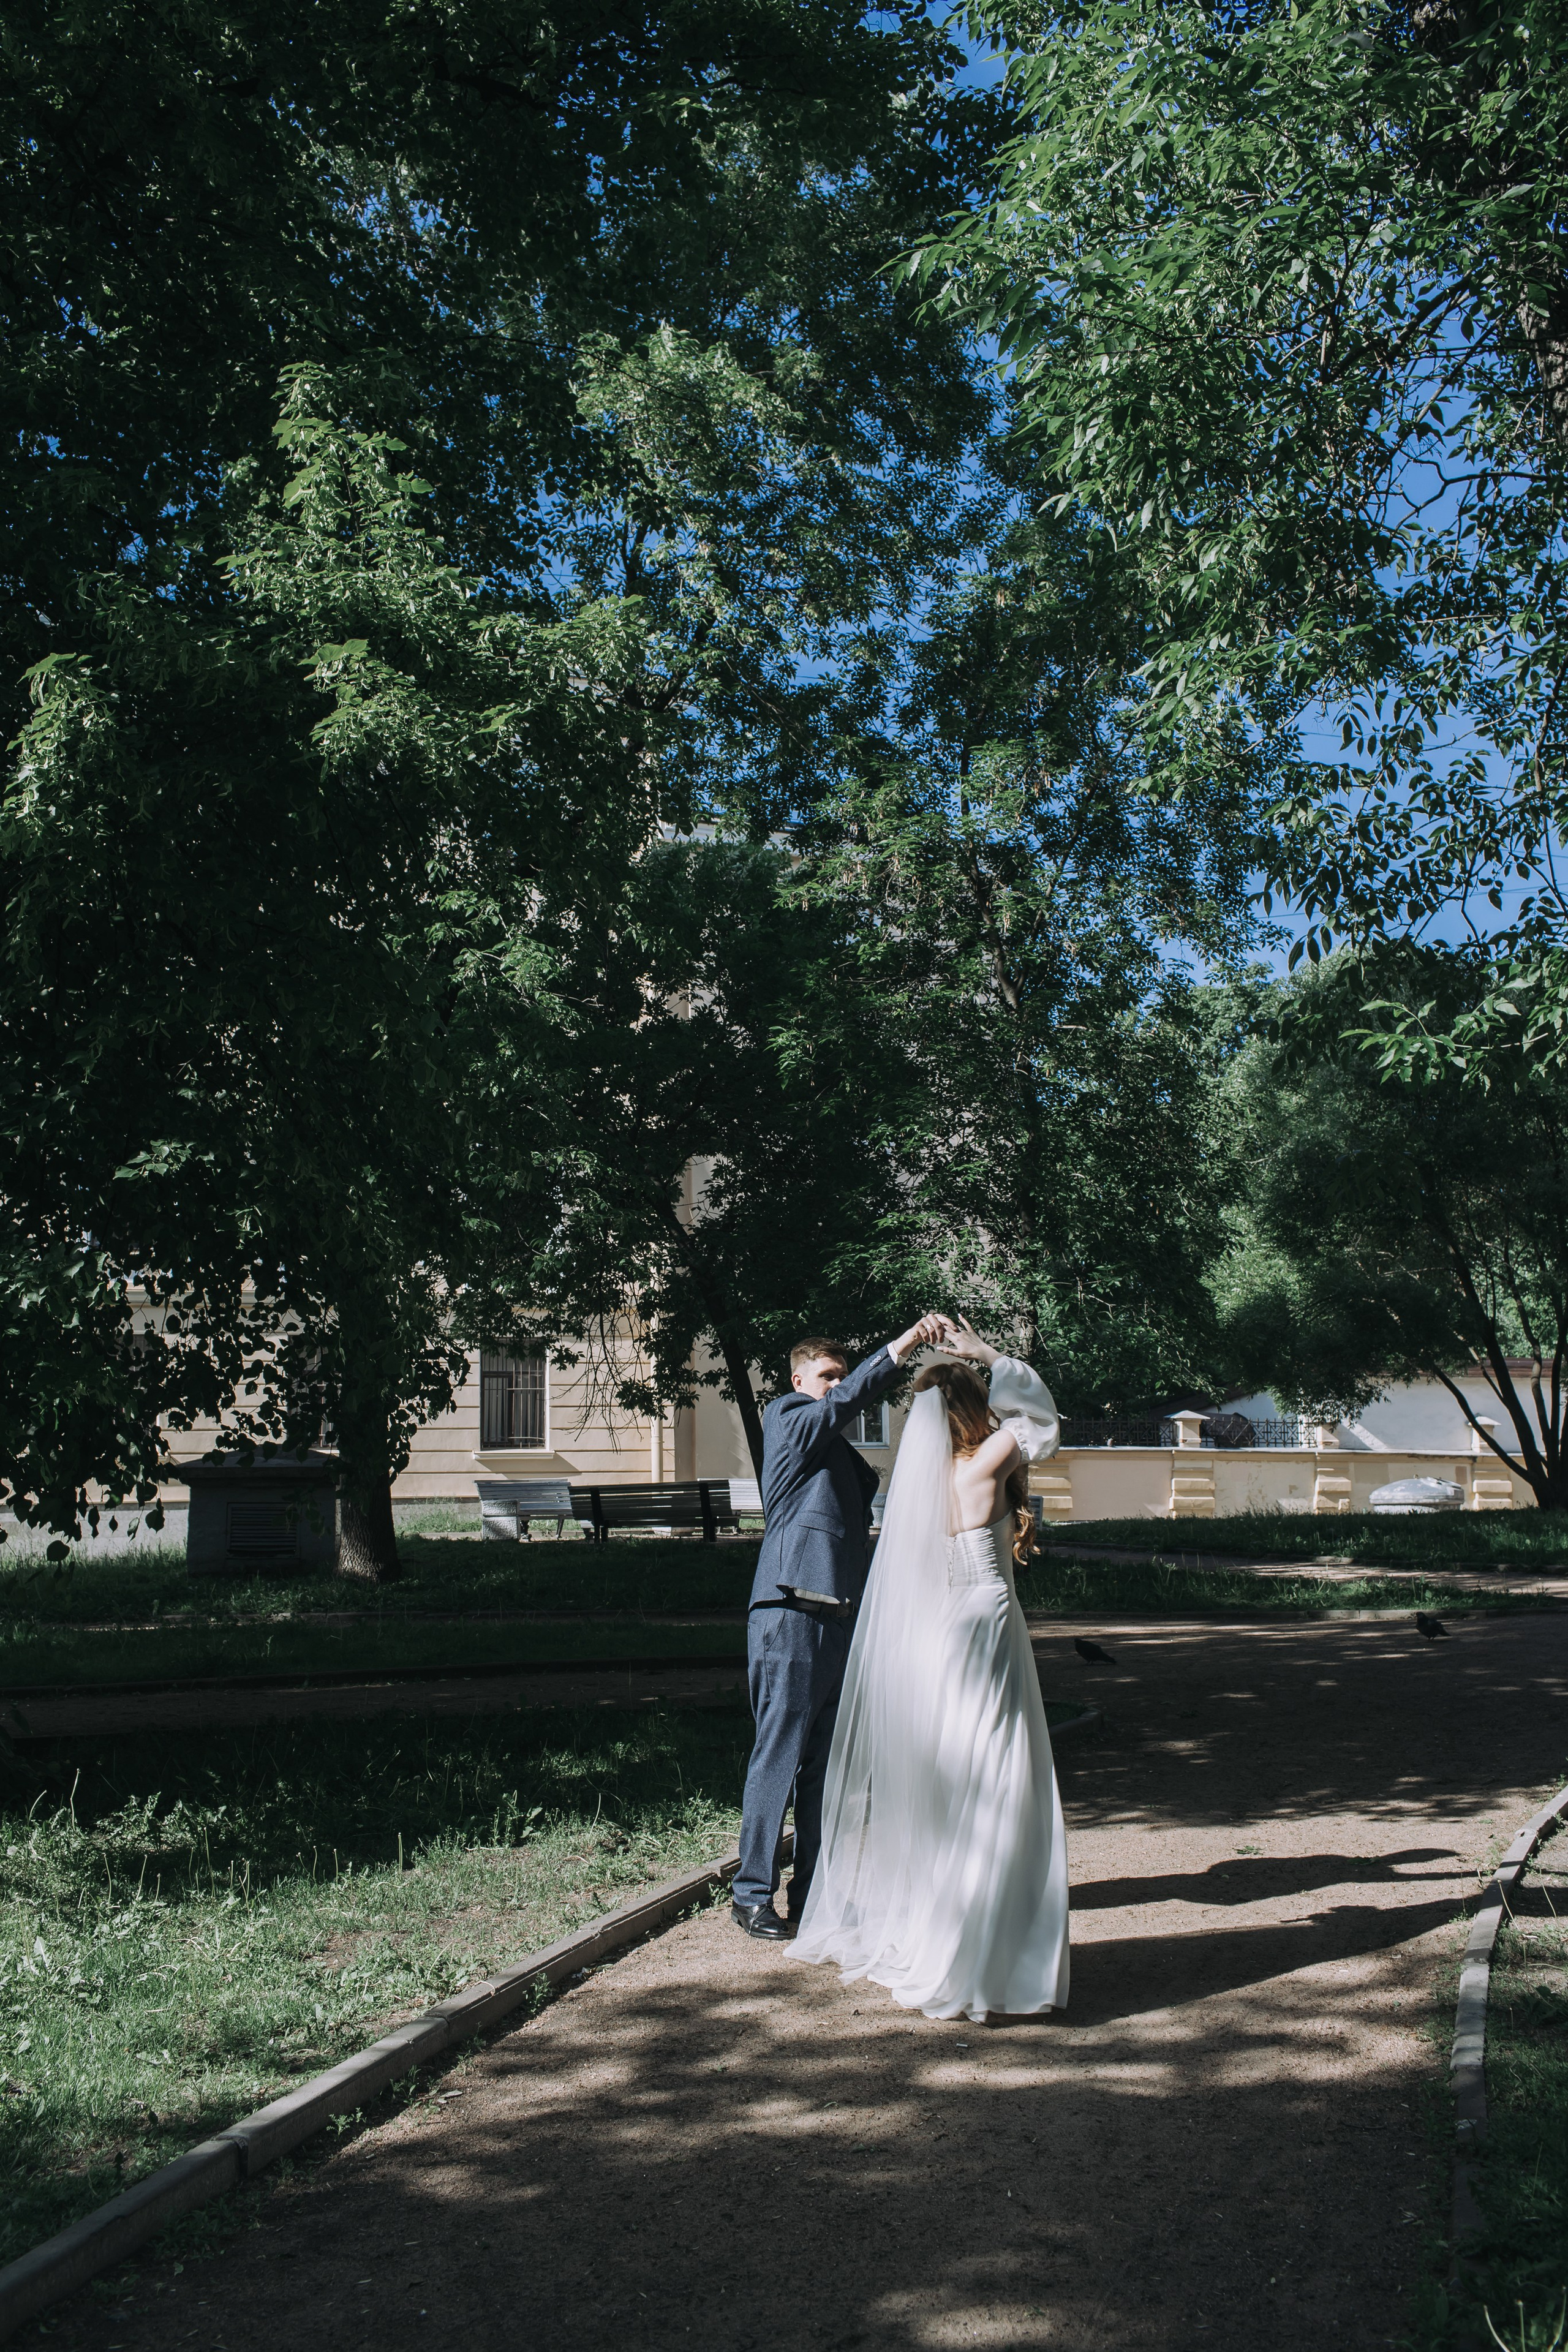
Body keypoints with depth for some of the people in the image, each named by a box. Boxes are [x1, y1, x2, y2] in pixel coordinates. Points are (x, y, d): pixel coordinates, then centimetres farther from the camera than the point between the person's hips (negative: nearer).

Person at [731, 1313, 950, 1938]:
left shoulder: (843, 1454, 24)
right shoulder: (787, 1418, 0)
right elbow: (847, 1400, -18)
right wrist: (903, 1345, -24)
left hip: (838, 1616, 8)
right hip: (790, 1613, -8)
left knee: (825, 1762, 11)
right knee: (778, 1756, -5)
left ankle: (812, 1892, 19)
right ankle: (752, 1896, 3)